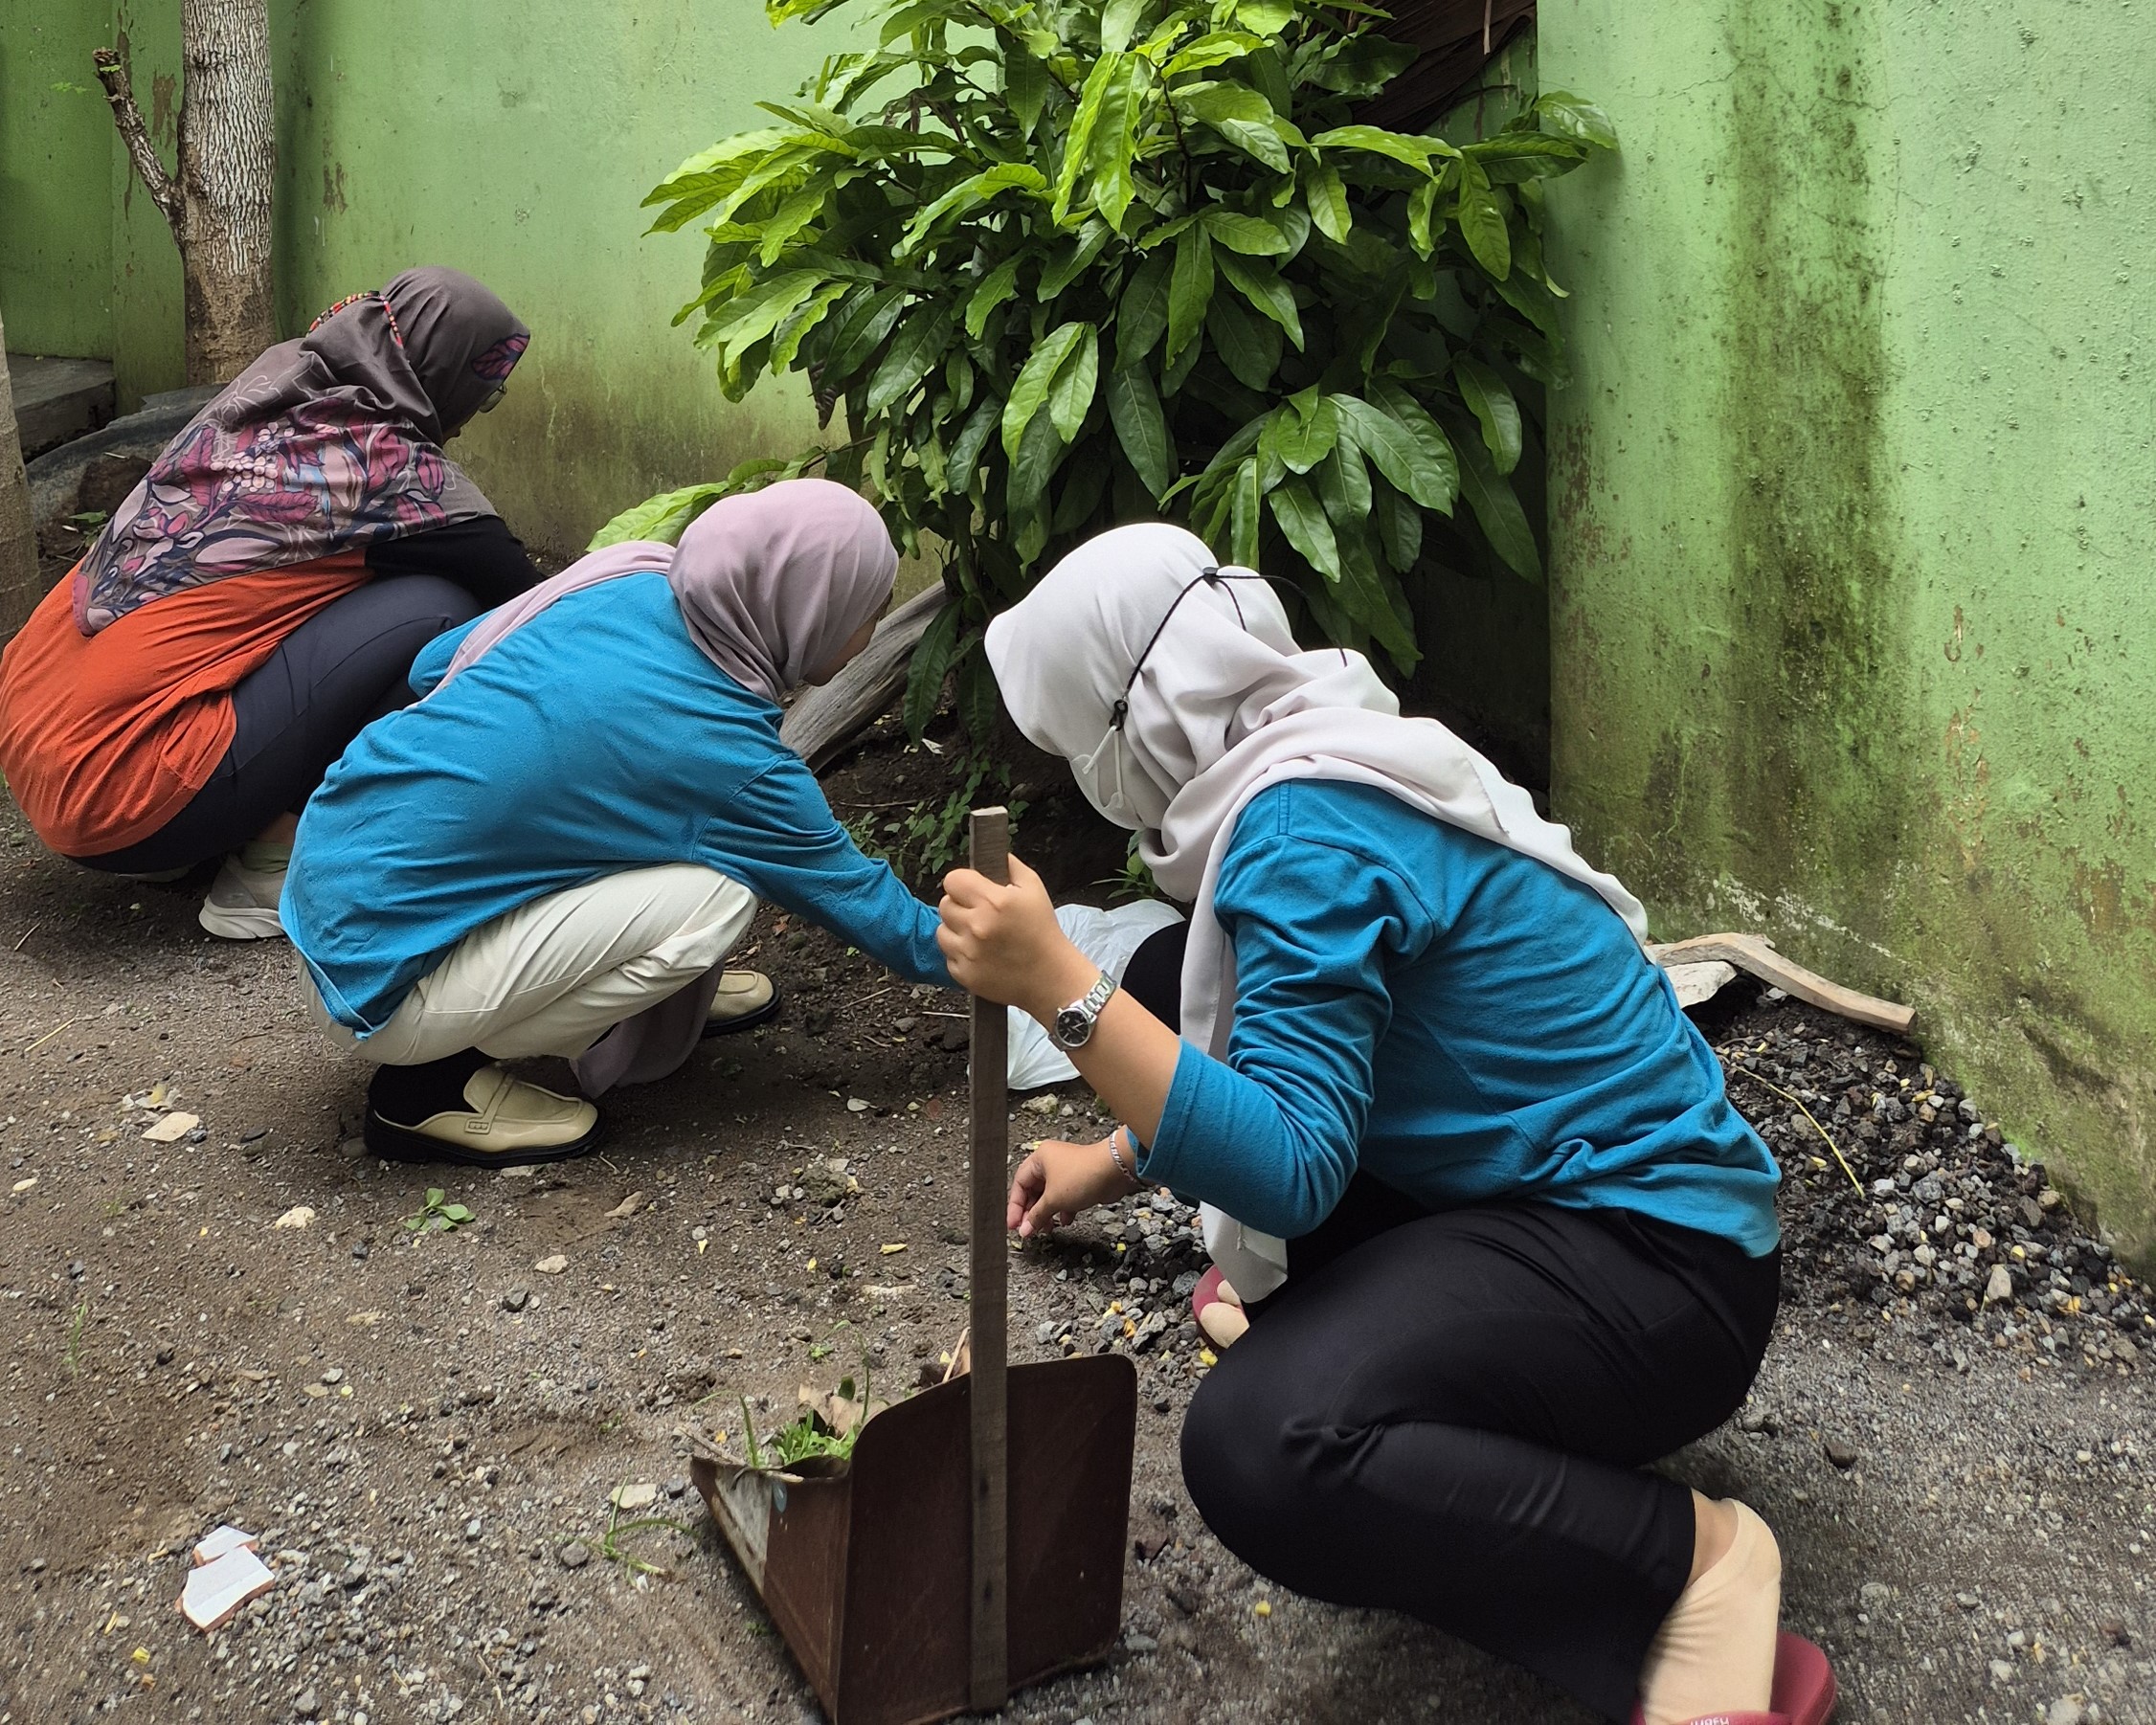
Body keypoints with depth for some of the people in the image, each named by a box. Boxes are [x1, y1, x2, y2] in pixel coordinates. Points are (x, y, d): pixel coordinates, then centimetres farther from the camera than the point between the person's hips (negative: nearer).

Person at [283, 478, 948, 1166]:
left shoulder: (626, 582, -3)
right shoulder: (730, 756, -20)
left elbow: (433, 666, 11)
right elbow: (861, 900, -5)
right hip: (377, 978, -8)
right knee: (716, 891, -16)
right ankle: (436, 1083, -4)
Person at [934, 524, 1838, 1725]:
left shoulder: (1303, 834, -21)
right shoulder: (1319, 766, 8)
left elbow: (1289, 1168, -28)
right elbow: (1261, 1079, 23)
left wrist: (1060, 986, -30)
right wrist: (1114, 1160, 24)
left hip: (1660, 1263, -10)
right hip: (1562, 1185, 10)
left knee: (1259, 1449, -30)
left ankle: (1688, 1557, -15)